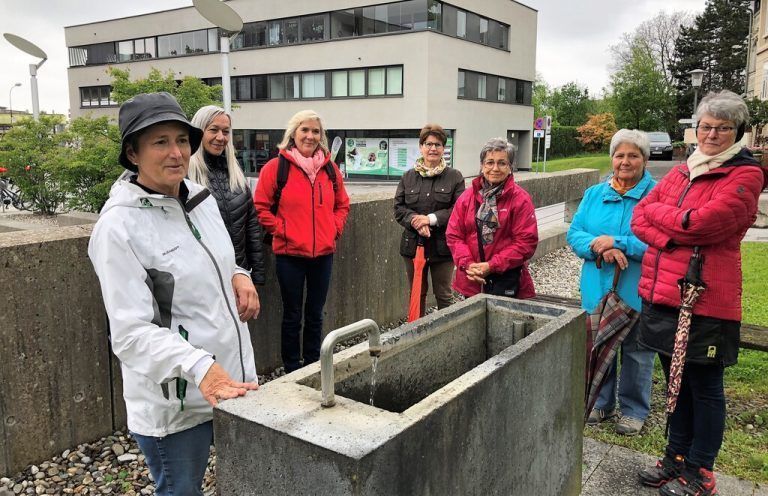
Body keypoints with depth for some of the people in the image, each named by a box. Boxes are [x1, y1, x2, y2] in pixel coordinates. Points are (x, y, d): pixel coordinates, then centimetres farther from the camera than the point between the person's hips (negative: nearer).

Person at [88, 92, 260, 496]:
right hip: (174, 402, -7)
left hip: (233, 380, 7)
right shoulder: (119, 227, -19)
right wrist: (198, 367, -35)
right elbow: (132, 333, -22)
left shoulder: (200, 197, 2)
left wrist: (238, 276, -3)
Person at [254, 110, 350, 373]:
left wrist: (335, 228, 3)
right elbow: (261, 207, -3)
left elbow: (342, 204, 17)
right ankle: (293, 370, 21)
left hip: (323, 253, 4)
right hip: (289, 253, -4)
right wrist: (281, 230, -10)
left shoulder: (330, 168, 7)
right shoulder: (276, 167, -6)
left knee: (315, 314, 15)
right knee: (292, 315, 7)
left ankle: (313, 366, 30)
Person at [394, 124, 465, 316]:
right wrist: (415, 220, -16)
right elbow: (398, 208, 2)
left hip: (442, 245, -3)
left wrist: (431, 219, -18)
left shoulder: (454, 177, -2)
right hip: (413, 244, 3)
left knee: (443, 294, 9)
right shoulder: (408, 176, 6)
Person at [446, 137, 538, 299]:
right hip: (471, 280, 3)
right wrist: (468, 264, -12)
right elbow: (454, 235, 4)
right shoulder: (467, 196, 6)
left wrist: (491, 265, -15)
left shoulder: (521, 199, -5)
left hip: (506, 281, -3)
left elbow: (526, 242, -10)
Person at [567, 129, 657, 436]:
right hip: (597, 290, 4)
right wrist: (600, 247, -18)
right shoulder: (594, 194, 7)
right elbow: (574, 233, 1)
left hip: (637, 293, -4)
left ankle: (634, 410, 31)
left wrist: (616, 243, -22)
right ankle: (601, 402, 37)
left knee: (636, 353, 12)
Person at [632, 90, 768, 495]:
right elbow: (640, 218, 5)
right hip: (661, 293, 6)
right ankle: (676, 458, 34)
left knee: (704, 387, 8)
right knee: (677, 382, 18)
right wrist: (676, 237, -13)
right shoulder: (681, 172, 14)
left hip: (704, 300, -6)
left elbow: (702, 223, -20)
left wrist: (658, 211, -4)